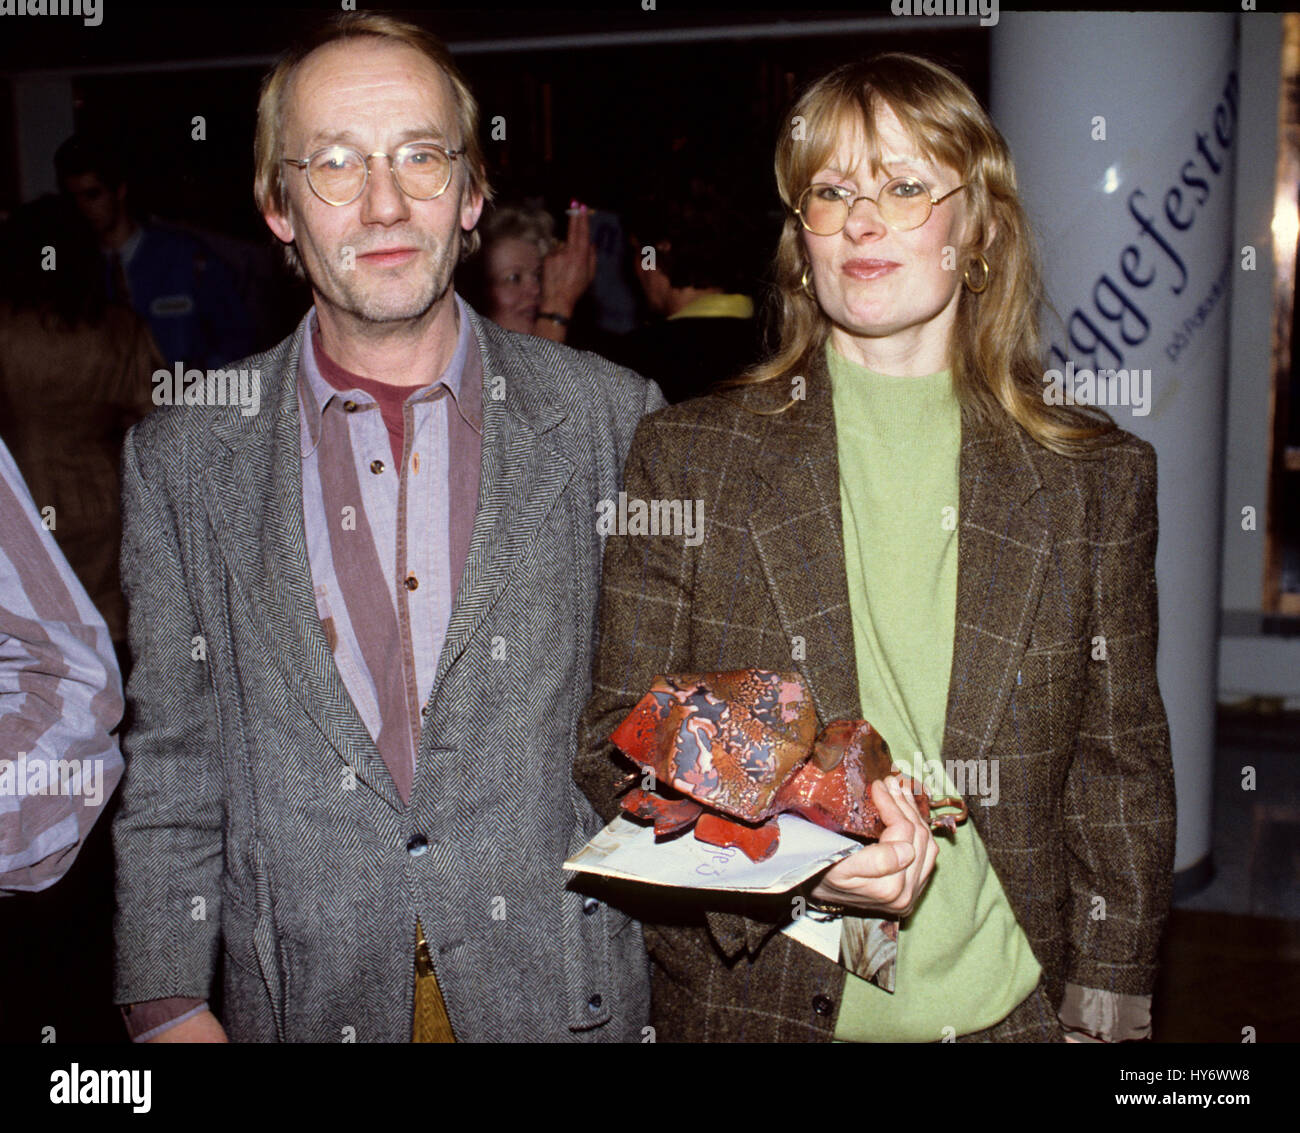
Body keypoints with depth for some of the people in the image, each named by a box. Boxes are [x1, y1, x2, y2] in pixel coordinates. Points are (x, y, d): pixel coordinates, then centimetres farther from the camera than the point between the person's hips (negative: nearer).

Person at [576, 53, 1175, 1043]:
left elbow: (1122, 771, 2)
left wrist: (1104, 1012, -3)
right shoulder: (688, 455, -4)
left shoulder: (1098, 475, 0)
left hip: (1009, 1003, 1)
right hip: (749, 1001, 0)